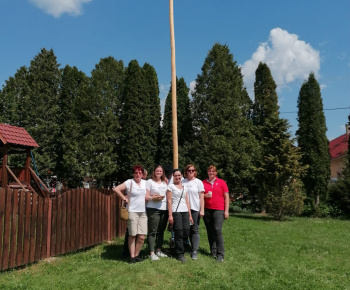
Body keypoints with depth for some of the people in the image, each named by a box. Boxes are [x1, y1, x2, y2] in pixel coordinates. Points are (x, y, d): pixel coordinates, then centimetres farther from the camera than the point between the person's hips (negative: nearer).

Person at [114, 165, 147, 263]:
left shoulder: (145, 182, 11)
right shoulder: (129, 182, -5)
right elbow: (116, 189, -12)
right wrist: (124, 198, -9)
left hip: (143, 212, 4)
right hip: (132, 212, -4)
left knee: (142, 236, 1)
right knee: (132, 235, 2)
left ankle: (136, 254, 19)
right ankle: (132, 256, 14)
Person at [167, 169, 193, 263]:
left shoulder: (184, 186, 16)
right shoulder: (171, 186, 1)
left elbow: (187, 201, 17)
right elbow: (169, 201, -4)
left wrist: (190, 215, 12)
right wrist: (170, 215, -11)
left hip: (185, 212, 5)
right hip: (176, 212, -5)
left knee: (186, 233, 0)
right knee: (179, 234, -3)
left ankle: (175, 243, 25)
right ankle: (180, 254, 8)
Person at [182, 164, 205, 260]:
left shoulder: (198, 182, 3)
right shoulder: (183, 182, 8)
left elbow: (201, 197, 0)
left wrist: (202, 210, -6)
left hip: (195, 209, -2)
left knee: (195, 230, -2)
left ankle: (194, 251, 2)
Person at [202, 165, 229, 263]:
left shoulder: (221, 182, 5)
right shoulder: (203, 183, 10)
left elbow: (226, 197, 4)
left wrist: (226, 210, -2)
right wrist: (205, 196, -6)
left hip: (218, 210, -3)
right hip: (206, 210, 3)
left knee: (217, 230, -12)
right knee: (210, 231, 7)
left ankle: (220, 254, -6)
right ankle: (213, 251, 20)